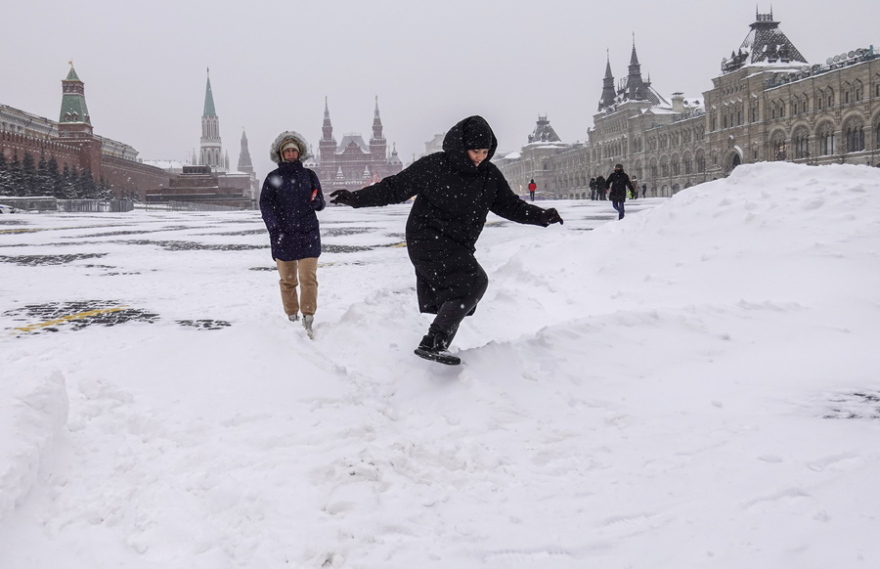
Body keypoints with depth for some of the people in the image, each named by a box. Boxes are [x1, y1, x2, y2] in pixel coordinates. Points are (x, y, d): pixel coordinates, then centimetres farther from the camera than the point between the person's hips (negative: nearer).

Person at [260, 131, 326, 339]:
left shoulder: (309, 175, 7)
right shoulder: (273, 177, 4)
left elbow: (320, 204, 9)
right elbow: (265, 204, -2)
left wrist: (317, 201, -15)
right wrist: (275, 228, -16)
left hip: (308, 234, 0)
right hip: (283, 235, 0)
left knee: (308, 277, -8)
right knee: (288, 280, 6)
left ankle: (308, 320, -7)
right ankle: (292, 318, 16)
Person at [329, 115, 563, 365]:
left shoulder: (490, 176, 3)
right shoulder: (432, 166, -11)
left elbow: (511, 205, 12)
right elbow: (394, 188, -5)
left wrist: (541, 216, -3)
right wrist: (355, 198, -12)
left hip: (457, 249, 7)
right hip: (427, 240, -7)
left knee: (451, 304, 6)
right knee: (474, 282, -22)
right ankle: (432, 343, -24)